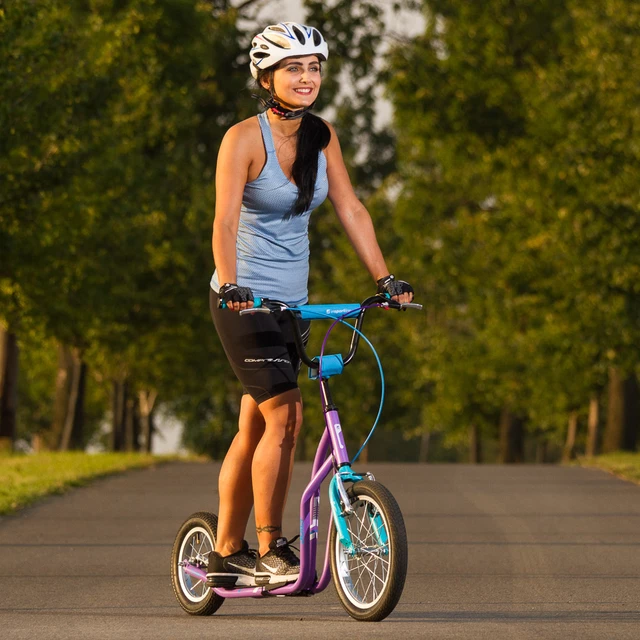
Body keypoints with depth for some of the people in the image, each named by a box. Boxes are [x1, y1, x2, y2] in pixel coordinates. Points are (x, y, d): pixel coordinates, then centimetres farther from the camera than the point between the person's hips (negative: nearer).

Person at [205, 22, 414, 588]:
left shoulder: (321, 136, 5)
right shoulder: (244, 139, -14)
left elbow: (351, 209, 8)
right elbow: (226, 220, -24)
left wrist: (386, 279, 0)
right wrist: (230, 285, -39)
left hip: (291, 301, 6)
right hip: (244, 300, -6)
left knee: (254, 429, 11)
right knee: (283, 417, -17)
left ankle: (227, 555, 20)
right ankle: (270, 551, -10)